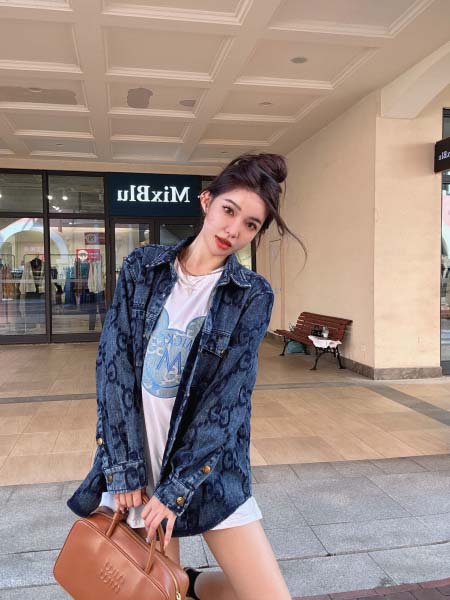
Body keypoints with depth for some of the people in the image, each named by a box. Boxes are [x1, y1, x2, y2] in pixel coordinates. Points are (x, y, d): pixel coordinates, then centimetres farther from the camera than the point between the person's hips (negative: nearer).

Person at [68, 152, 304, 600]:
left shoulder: (253, 295, -6)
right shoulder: (141, 267, -3)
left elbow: (228, 396, -11)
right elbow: (114, 366, -7)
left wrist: (176, 488, -14)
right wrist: (124, 470, -11)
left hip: (209, 465, 0)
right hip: (133, 459, 1)